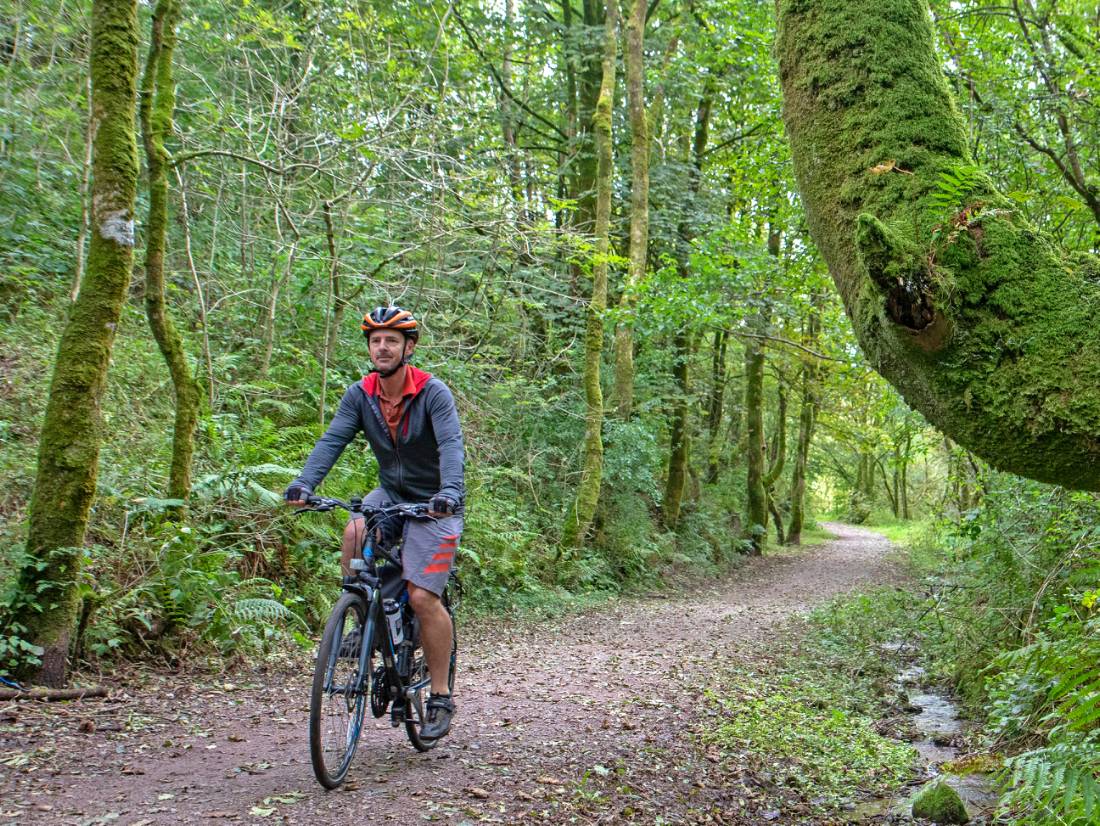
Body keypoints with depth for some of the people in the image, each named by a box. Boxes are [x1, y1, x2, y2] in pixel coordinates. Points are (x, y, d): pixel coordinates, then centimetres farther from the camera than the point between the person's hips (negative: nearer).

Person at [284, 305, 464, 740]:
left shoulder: (433, 393, -18)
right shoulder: (360, 395, -5)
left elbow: (451, 446, -31)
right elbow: (332, 440, -15)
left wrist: (450, 493, -49)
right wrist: (303, 483, -32)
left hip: (434, 504, -4)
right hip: (390, 493, 5)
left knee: (423, 597, -12)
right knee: (354, 533, -28)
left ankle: (441, 698, 3)